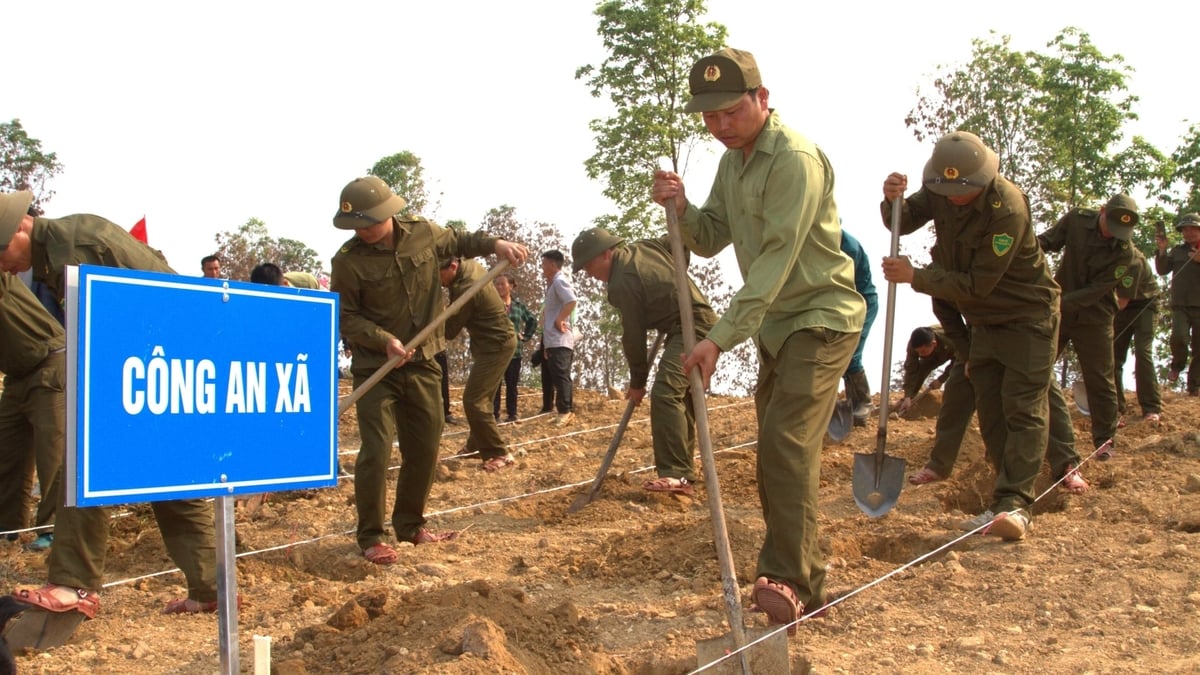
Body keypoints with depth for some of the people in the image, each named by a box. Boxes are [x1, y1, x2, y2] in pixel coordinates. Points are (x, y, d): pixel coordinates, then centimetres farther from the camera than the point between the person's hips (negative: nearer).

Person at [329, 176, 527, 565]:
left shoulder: (423, 233, -4)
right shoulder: (349, 260, -15)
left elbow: (457, 242, 17)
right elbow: (345, 317, -11)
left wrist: (495, 244, 1)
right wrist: (385, 340, -24)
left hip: (423, 363, 5)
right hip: (375, 368, -4)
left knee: (425, 448, 12)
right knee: (376, 450, -11)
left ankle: (410, 525, 29)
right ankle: (371, 537, 3)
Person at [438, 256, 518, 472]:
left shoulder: (466, 289, -29)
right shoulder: (470, 265, -1)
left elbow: (449, 331, -18)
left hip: (496, 345, -10)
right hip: (496, 341, 10)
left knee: (473, 400, -13)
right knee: (480, 398, 18)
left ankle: (499, 454, -10)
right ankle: (476, 446, 30)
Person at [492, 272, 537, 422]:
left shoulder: (519, 305, 7)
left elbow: (533, 320, 22)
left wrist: (526, 336, 13)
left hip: (514, 351, 3)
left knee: (512, 384, 10)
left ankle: (512, 414, 18)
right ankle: (494, 413, 4)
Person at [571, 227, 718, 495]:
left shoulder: (623, 282, -16)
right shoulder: (645, 247, 10)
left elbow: (633, 335, -10)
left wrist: (637, 381, 2)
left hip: (690, 327, -11)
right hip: (703, 320, 11)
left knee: (665, 393, -22)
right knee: (682, 399, 14)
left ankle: (675, 474, -29)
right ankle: (684, 473, 19)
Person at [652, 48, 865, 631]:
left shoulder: (796, 159, -21)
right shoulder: (732, 161, 9)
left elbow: (775, 261, -27)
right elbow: (711, 240, 9)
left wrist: (720, 338, -29)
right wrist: (681, 208, -12)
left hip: (821, 317, -9)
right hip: (776, 322, 9)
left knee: (786, 441, -19)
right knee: (775, 447, 13)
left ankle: (794, 582, -16)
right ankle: (792, 568, 24)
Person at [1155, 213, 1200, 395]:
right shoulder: (1177, 250, 12)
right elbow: (1163, 270, 6)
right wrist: (1162, 250, -7)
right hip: (1180, 305, 1)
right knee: (1179, 336, -22)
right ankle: (1177, 366, 8)